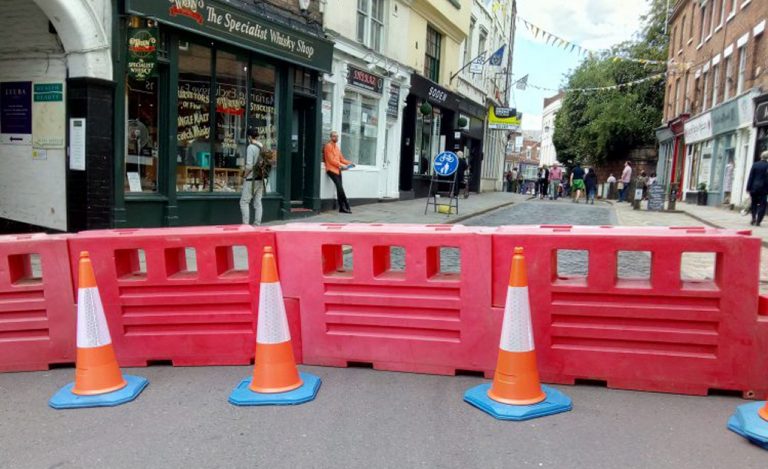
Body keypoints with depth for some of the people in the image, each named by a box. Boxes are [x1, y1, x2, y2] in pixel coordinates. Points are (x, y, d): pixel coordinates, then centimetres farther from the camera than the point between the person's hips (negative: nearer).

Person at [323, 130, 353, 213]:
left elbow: (341, 158, 20)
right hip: (331, 169, -7)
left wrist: (349, 163, 3)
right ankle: (346, 206, -14)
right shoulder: (328, 146, -5)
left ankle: (342, 208, 3)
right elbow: (331, 160, -13)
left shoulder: (337, 146, 20)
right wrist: (342, 166, -18)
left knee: (339, 188, 2)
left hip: (338, 170, 8)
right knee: (340, 187, -17)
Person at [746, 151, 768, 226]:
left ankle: (753, 218, 3)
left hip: (754, 187, 2)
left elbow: (751, 177, -2)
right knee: (762, 204, 4)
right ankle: (758, 221, -2)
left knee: (754, 203, 17)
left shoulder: (755, 164, -2)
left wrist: (748, 188, 1)